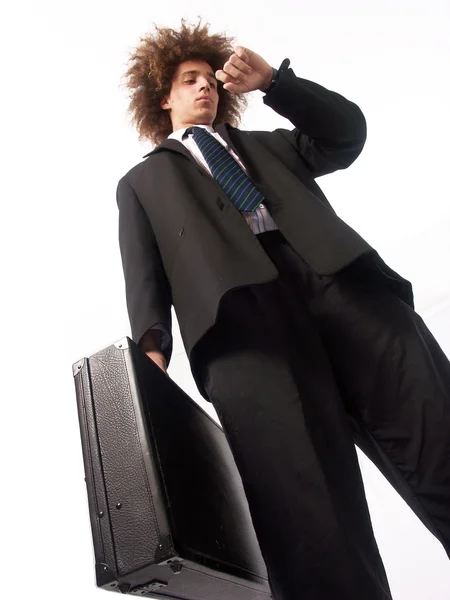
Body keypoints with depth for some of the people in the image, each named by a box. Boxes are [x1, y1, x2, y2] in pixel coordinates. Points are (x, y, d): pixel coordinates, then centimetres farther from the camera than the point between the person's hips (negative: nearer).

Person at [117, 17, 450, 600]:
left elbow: (347, 132, 26)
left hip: (339, 278, 3)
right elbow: (144, 271, 14)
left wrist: (273, 80, 17)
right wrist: (152, 343, -6)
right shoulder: (143, 181, 31)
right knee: (301, 498, -21)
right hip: (239, 304, -2)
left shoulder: (263, 145, 38)